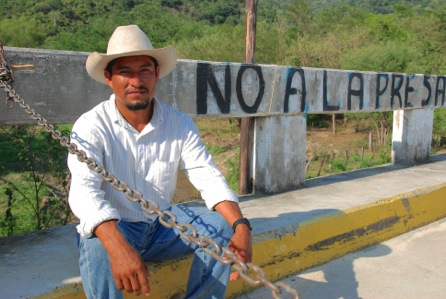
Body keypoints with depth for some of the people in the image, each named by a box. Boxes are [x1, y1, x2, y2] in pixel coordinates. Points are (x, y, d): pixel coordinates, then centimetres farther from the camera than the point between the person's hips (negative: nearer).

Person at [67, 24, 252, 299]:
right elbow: (84, 190, -30)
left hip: (162, 224, 4)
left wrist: (241, 226, -31)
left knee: (220, 226, -18)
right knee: (97, 247, -36)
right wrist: (119, 248, -49)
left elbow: (209, 178, -11)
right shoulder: (91, 126, -15)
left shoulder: (180, 124, -4)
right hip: (111, 228, -3)